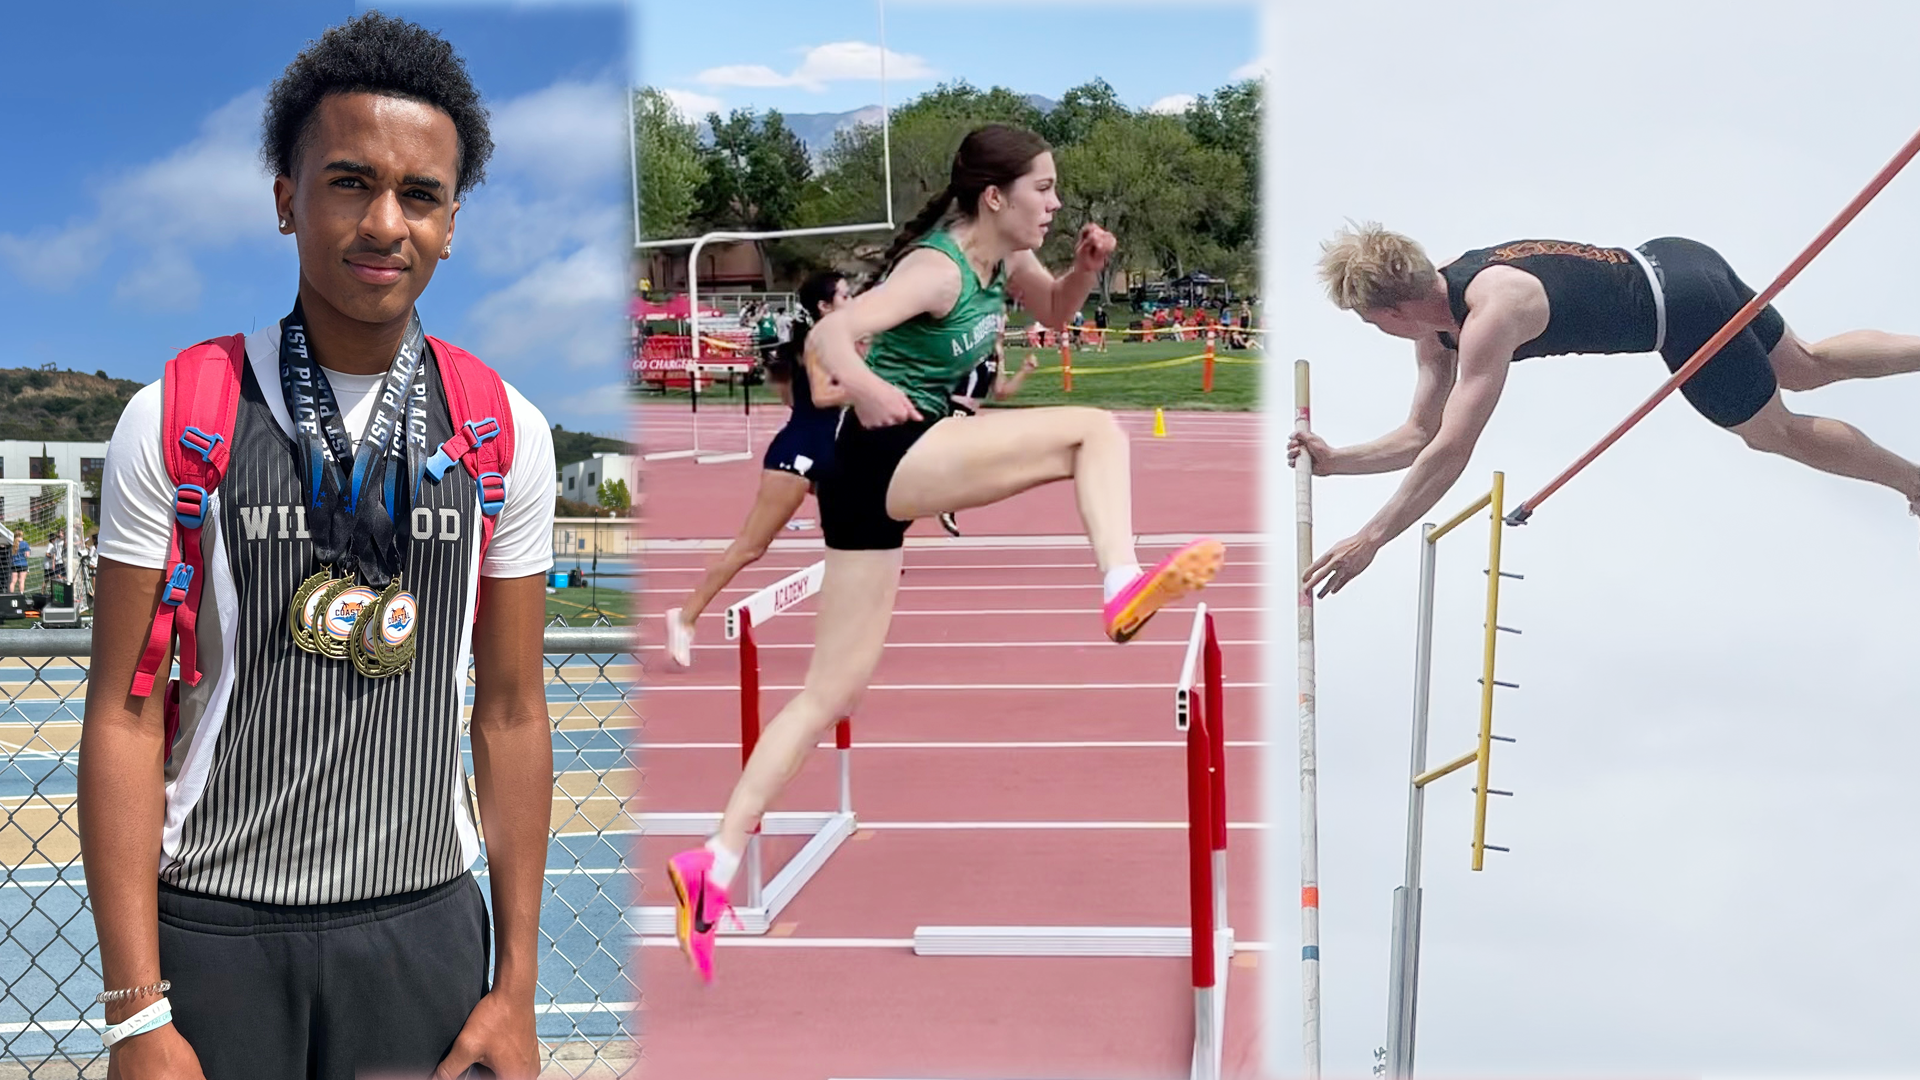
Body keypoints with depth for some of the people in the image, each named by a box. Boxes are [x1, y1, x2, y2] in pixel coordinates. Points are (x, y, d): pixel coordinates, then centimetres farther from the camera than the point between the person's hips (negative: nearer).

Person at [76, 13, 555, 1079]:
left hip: (425, 919, 2)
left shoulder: (508, 433, 0)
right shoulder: (172, 421, -6)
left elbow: (510, 713, 3)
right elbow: (124, 713, -6)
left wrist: (516, 987, 3)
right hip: (213, 923, -1)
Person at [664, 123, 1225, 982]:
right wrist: (860, 383, -49)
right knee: (1096, 432, -11)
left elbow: (1054, 312, 27)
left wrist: (1087, 266, 6)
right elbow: (830, 333, -28)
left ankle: (715, 864, 9)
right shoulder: (939, 268, -16)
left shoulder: (1003, 257, 10)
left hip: (895, 475, 9)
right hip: (886, 455, -9)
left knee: (831, 692, 8)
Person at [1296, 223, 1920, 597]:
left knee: (1774, 431, 12)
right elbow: (1422, 435, 3)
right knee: (1806, 367, 24)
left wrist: (1369, 540, -34)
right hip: (1663, 265, 8)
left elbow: (1451, 453, -37)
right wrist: (1334, 460, -11)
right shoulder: (1437, 321, -5)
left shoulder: (1489, 314, -32)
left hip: (1682, 305, -8)